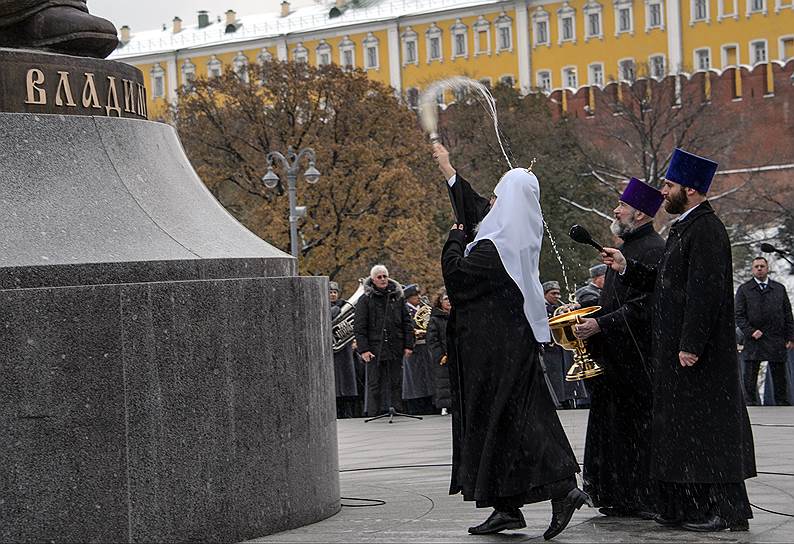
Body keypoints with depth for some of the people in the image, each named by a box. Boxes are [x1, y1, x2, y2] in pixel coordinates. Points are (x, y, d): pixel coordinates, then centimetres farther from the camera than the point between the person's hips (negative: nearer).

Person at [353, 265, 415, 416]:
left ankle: (396, 410, 8)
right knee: (375, 384, -1)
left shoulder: (398, 297, 10)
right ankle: (374, 413, 1)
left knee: (396, 382, 4)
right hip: (375, 347, -3)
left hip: (395, 348, 3)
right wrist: (363, 349, -10)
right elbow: (359, 327, -2)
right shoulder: (365, 300, 1)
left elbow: (407, 323, 12)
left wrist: (408, 345, 4)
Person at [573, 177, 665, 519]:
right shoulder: (626, 246, 17)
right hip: (617, 355, 10)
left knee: (639, 428, -5)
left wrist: (600, 325, -23)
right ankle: (621, 498, 16)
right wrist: (585, 316, 13)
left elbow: (646, 305, -23)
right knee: (617, 425, 11)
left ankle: (647, 500, 2)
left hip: (638, 356, -10)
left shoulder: (653, 250, -15)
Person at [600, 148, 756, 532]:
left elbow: (705, 290, -22)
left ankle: (726, 509, -1)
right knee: (683, 426, 12)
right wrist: (626, 268, 11)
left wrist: (691, 344, -24)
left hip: (700, 353, -10)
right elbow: (667, 283, 20)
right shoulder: (685, 228, 16)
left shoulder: (706, 230, -15)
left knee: (705, 426, -6)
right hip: (677, 347, 10)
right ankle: (687, 506, 18)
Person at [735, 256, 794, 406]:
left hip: (776, 341, 2)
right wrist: (750, 331, -11)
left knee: (780, 377, 6)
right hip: (753, 341, -2)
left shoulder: (779, 289, 13)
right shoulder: (744, 289, 6)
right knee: (750, 379, -1)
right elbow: (739, 315, 2)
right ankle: (750, 404, 4)